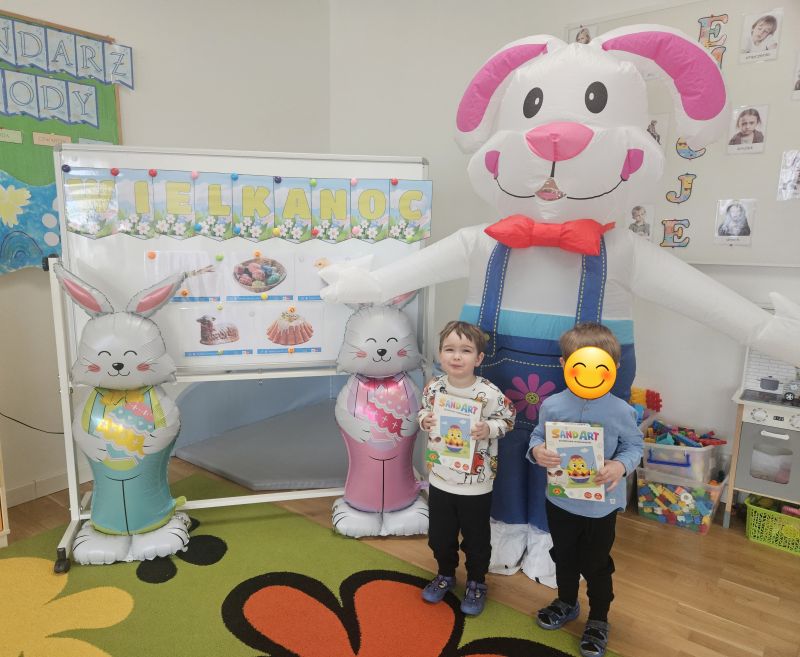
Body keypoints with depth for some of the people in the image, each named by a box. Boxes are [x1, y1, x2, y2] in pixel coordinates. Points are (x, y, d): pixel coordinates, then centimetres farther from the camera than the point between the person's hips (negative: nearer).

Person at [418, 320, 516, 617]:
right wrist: (424, 420, -13)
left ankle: (476, 583, 41)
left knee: (476, 538, 16)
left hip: (476, 484, -3)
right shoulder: (433, 387, -9)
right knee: (440, 535, 20)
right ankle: (445, 574, 47)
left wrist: (488, 429, -25)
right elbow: (423, 411, 9)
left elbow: (509, 419, -6)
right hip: (440, 479, 4)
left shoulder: (489, 394, -20)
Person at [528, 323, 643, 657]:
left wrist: (620, 466, -24)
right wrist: (537, 451, -24)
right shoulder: (552, 406, -14)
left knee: (596, 564, 16)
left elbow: (633, 445, -5)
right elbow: (537, 437, -2)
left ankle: (598, 620, 42)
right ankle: (567, 603, 51)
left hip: (602, 505, -2)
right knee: (563, 557, 24)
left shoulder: (621, 411, -17)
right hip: (560, 500, 2)